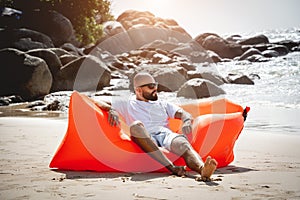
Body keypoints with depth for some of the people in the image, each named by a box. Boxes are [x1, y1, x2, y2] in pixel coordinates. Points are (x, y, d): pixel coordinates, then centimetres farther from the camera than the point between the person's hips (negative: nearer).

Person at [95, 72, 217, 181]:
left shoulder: (163, 104, 33)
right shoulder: (128, 104, 25)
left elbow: (185, 115, 21)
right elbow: (99, 103, 21)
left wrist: (186, 121, -5)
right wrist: (111, 110, -4)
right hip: (144, 139, -2)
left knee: (182, 143, -34)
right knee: (136, 126, -36)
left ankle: (202, 170, -67)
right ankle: (171, 167, -48)